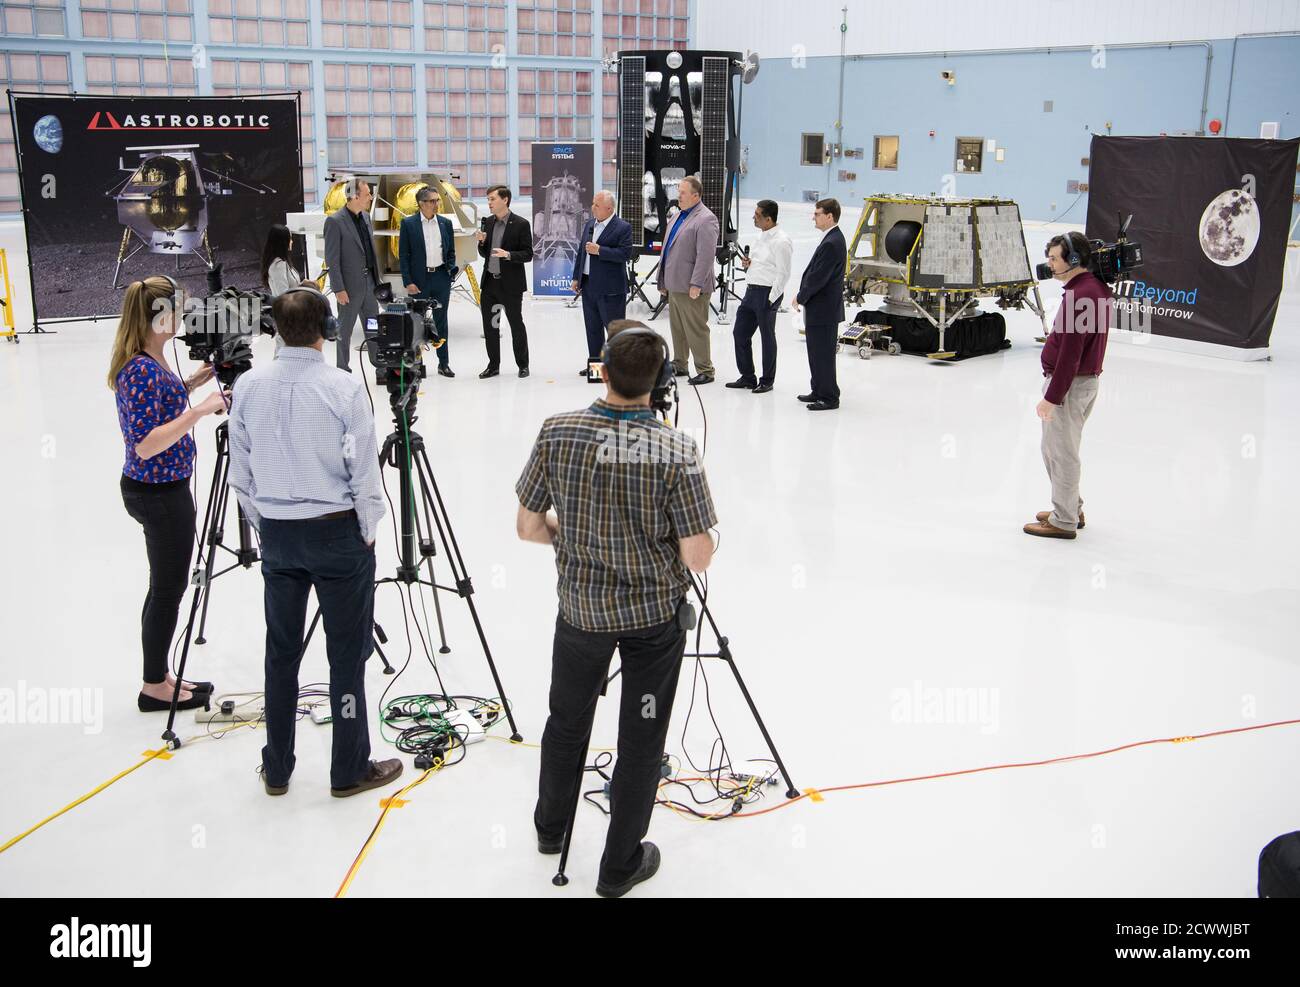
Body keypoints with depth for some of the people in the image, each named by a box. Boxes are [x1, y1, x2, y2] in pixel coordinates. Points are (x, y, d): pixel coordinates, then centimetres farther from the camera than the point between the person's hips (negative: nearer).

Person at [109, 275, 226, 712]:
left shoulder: (146, 360, 6)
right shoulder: (142, 370, -23)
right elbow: (146, 444, -26)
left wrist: (190, 384, 11)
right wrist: (199, 410, -26)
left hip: (157, 487, 10)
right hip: (160, 493, -10)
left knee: (167, 585, 18)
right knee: (168, 588, 3)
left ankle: (160, 677, 29)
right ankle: (155, 687, 17)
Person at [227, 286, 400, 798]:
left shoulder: (248, 386, -2)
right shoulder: (344, 388, -15)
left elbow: (240, 473, 4)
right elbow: (364, 473, -13)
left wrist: (262, 526, 16)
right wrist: (367, 532, 1)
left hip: (277, 532, 4)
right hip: (337, 531, -4)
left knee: (281, 651, 14)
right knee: (347, 653, 6)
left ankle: (276, 769, 25)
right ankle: (349, 770, 16)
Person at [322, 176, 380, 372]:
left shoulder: (365, 216, 8)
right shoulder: (334, 221, -14)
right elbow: (331, 259, -14)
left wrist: (377, 278, 13)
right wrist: (339, 289, -17)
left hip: (369, 282, 7)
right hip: (350, 285, -7)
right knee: (345, 330, 4)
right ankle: (343, 370, 14)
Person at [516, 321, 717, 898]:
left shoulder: (557, 433, -14)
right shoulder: (678, 453, -21)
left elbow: (529, 528, -4)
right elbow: (698, 558, -18)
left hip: (580, 606, 3)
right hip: (656, 613, -2)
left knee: (567, 719, 25)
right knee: (641, 740, 13)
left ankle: (551, 827, 47)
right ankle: (620, 867, 26)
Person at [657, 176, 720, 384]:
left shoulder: (706, 219, -14)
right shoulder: (680, 216, 16)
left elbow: (706, 255, -20)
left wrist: (696, 284, -24)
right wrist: (663, 281, 19)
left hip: (691, 288, -9)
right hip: (674, 285, 9)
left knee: (695, 330, -3)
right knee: (677, 328, 16)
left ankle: (705, 370, 5)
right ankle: (679, 365, 28)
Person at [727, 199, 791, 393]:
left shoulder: (781, 241, -15)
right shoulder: (762, 236, 14)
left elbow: (783, 273, -16)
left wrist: (771, 299, -18)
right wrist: (747, 264, 6)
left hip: (767, 293, -9)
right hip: (751, 290, 9)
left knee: (767, 337, 3)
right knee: (740, 333, 11)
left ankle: (767, 381, 16)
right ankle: (747, 377, 24)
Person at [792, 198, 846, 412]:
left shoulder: (832, 243, -20)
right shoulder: (833, 238, 12)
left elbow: (818, 278, -21)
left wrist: (800, 298, -9)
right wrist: (803, 296, 10)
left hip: (824, 310, -10)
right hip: (821, 308, 10)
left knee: (823, 354, -3)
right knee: (817, 352, 18)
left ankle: (829, 398, 4)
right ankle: (819, 391, 28)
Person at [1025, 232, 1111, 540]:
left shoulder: (1080, 295, -23)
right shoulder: (1097, 288, 9)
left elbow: (1070, 353, -25)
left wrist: (1051, 397, -22)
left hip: (1070, 384, -10)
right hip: (1086, 379, 10)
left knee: (1060, 452, 0)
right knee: (1056, 449, 22)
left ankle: (1064, 521, 11)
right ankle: (1071, 509, 33)